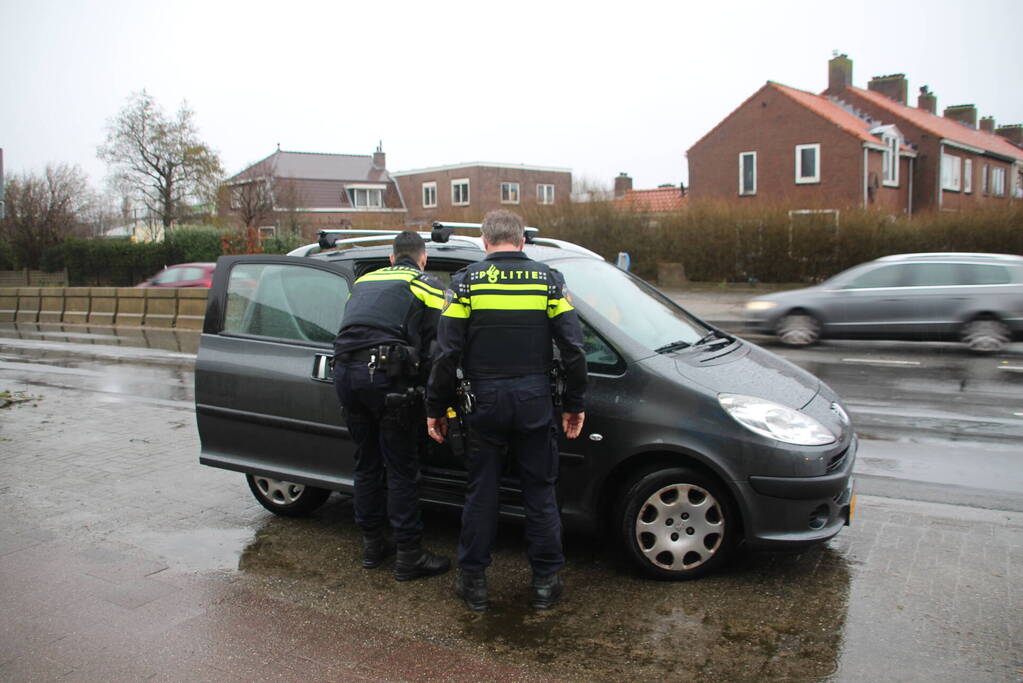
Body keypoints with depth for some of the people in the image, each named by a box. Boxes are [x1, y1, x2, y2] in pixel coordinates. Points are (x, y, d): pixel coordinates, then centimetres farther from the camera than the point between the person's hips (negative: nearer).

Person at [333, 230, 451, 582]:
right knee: (402, 470, 2)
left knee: (366, 463, 18)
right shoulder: (428, 286, 9)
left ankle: (373, 545, 28)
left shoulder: (364, 281, 26)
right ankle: (409, 556, 9)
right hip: (386, 375, -6)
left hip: (344, 371, 6)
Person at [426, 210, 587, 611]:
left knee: (481, 491, 10)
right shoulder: (549, 280, 1)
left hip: (484, 401, -1)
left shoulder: (466, 281, -2)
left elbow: (447, 353, -6)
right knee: (540, 491, 11)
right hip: (534, 402, 1)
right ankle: (546, 582, 18)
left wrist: (436, 408, 3)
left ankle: (473, 582, 20)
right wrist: (574, 405, 6)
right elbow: (573, 349, -3)